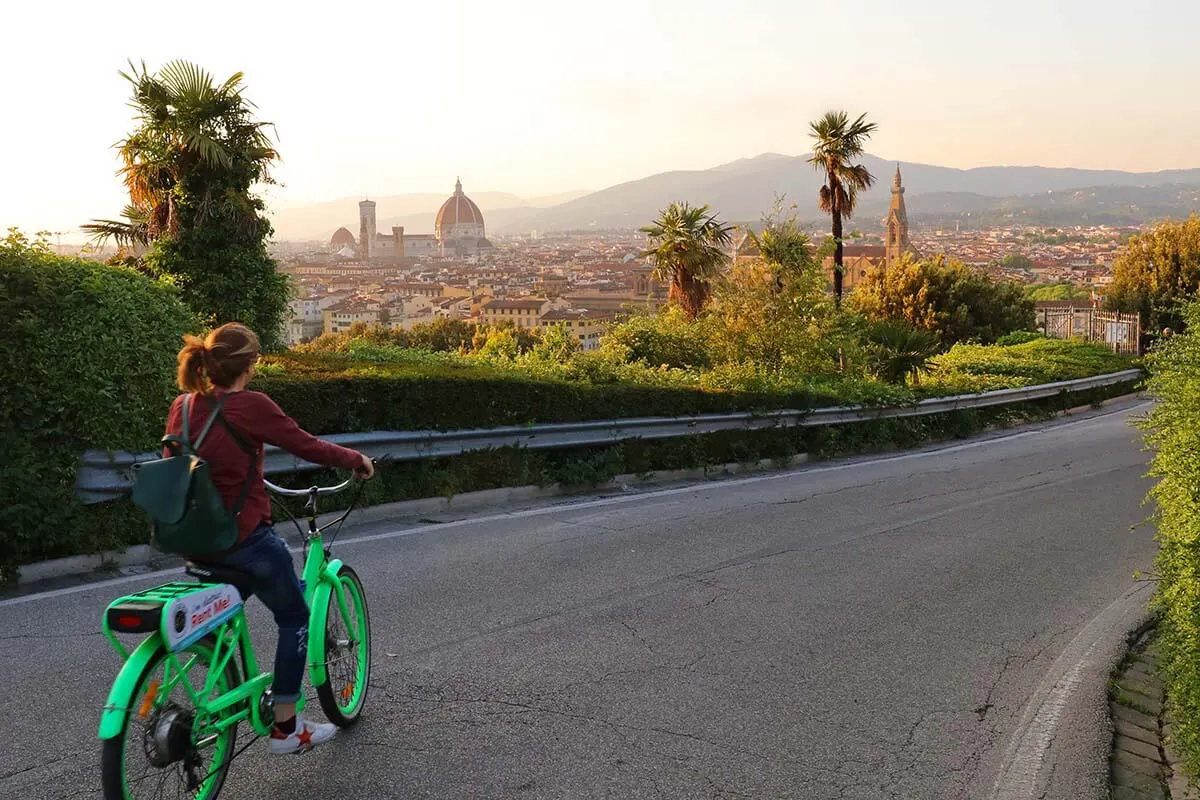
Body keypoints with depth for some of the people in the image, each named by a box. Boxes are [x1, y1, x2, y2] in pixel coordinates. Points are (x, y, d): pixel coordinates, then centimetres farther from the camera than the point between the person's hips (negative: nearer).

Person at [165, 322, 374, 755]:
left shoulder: (181, 407, 2)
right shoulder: (251, 406, -16)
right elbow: (308, 447, -11)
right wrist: (357, 459, 7)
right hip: (243, 537, -7)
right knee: (294, 618, 14)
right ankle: (286, 728, 17)